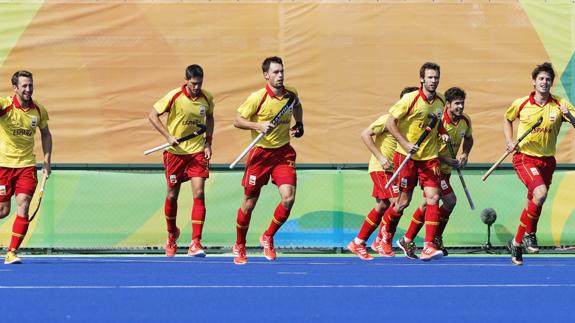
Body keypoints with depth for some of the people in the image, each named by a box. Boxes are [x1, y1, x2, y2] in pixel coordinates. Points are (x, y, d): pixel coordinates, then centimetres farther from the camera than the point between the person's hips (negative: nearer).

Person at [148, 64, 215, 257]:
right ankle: (172, 234, 36)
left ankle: (195, 243, -15)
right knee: (172, 195, 9)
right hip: (175, 152, -1)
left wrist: (208, 142, 7)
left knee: (199, 194, -13)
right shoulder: (174, 96, -13)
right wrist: (168, 136, -18)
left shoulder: (207, 98, -2)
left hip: (198, 152, 1)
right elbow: (152, 116, -8)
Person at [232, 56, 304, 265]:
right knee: (249, 203, 5)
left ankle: (268, 237, 10)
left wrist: (299, 124, 12)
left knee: (288, 198, -14)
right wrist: (259, 126, -23)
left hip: (284, 153, 3)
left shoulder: (291, 94, 1)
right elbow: (237, 121, -9)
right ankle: (239, 247, 25)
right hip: (260, 153, -3)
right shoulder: (258, 98, -14)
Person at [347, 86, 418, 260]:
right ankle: (382, 241, -6)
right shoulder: (389, 119, -13)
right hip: (380, 168, -8)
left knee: (382, 206, 9)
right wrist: (380, 157, -19)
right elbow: (365, 134, -14)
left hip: (392, 169, 8)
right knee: (396, 202, -17)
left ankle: (358, 243, 17)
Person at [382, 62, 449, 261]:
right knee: (403, 202, 3)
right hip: (407, 155, -4)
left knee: (433, 198, -11)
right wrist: (405, 144, -18)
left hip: (430, 156, 4)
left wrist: (442, 134, 2)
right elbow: (390, 122, -10)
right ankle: (386, 233, 31)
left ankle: (428, 246, -12)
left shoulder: (440, 101, 4)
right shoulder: (410, 99, -13)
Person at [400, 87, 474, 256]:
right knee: (450, 200, -15)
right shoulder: (438, 120, -23)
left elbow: (468, 138, 19)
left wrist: (465, 154, 0)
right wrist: (445, 160, -25)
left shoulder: (465, 121, -2)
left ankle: (408, 240, 18)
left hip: (446, 169, 7)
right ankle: (436, 239, -1)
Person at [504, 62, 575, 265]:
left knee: (533, 204, 9)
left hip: (547, 160, 3)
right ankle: (529, 234, -6)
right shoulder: (521, 104, -4)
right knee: (540, 193, -26)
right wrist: (510, 141, 3)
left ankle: (516, 243, 25)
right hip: (524, 157, -3)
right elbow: (507, 119, 16)